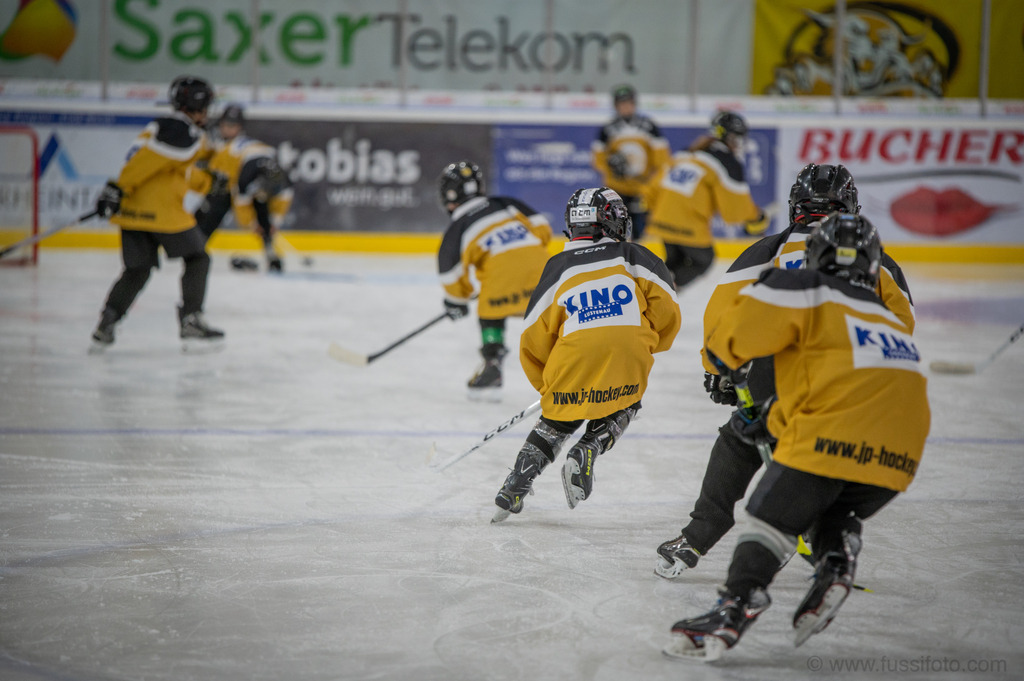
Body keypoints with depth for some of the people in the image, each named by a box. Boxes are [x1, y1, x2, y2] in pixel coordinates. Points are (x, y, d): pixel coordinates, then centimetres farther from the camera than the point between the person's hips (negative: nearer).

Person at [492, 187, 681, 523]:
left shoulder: (557, 269, 15)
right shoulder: (635, 258, 13)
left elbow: (534, 340, 13)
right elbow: (668, 315, 6)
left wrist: (549, 387, 29)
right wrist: (646, 346, 27)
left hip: (570, 368, 1)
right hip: (626, 367, -1)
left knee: (556, 423, 23)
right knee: (620, 411, 27)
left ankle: (513, 490, 11)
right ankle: (585, 452, -1)